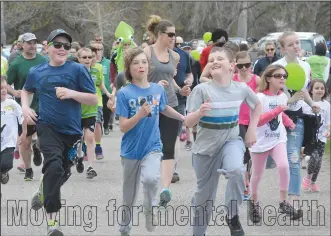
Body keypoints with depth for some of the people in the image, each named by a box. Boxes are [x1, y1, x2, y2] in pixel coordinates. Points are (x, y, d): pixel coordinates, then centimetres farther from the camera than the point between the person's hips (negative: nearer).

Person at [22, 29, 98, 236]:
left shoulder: (78, 70, -5)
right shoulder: (37, 72, 3)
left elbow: (94, 100, -6)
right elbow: (26, 91, 25)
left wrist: (72, 93, -20)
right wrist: (25, 107, 5)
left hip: (72, 131, 1)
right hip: (48, 127, -1)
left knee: (64, 172, 16)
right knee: (54, 166, -24)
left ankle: (43, 192, 51)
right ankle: (52, 219, -21)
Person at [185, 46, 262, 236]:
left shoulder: (241, 89, -8)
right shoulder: (202, 90, -15)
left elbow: (257, 105, 14)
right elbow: (188, 123, -14)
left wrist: (252, 129, 5)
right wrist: (200, 112, -34)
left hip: (231, 140, 0)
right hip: (206, 145, 0)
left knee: (236, 170, -33)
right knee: (205, 194, 9)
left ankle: (232, 216, -12)